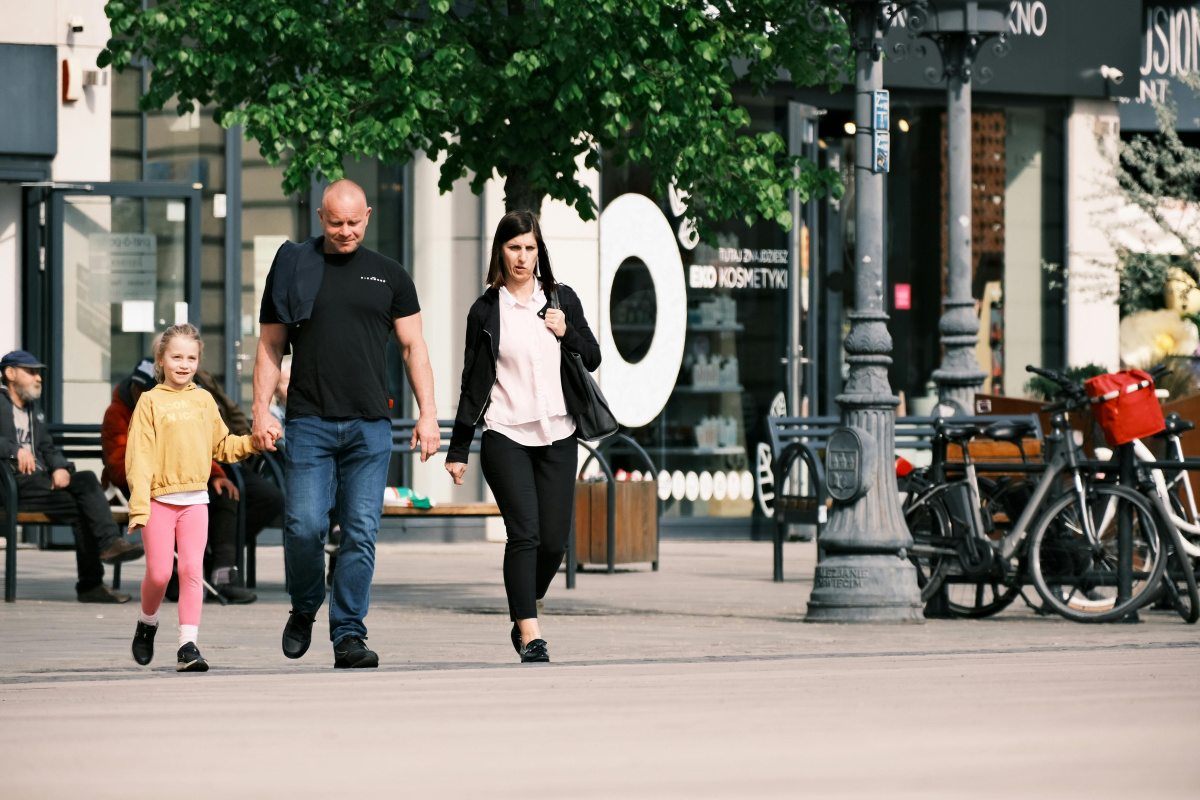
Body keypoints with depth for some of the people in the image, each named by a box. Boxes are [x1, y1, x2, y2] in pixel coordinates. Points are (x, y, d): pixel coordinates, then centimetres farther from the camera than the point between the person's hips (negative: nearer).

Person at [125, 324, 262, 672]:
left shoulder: (204, 401, 11)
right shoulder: (150, 402, -1)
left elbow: (222, 445, 20)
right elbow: (139, 457, -6)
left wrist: (253, 442, 1)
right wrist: (139, 506, -13)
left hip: (195, 499, 3)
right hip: (159, 499, -3)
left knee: (192, 570, -7)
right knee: (159, 573, -2)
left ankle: (188, 646, -8)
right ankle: (147, 622, 27)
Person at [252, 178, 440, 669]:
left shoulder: (389, 276, 12)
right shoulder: (293, 269, 9)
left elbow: (414, 348, 12)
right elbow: (270, 347, 10)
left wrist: (427, 415, 2)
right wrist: (261, 411, -1)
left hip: (370, 426, 1)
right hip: (309, 423, -1)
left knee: (361, 533, -4)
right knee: (304, 525, -10)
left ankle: (348, 635, 1)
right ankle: (304, 610, 16)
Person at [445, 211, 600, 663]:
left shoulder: (561, 299, 10)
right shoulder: (486, 311, 3)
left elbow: (592, 359, 16)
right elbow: (473, 383, 7)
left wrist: (567, 333, -6)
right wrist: (458, 450, 6)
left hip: (557, 437, 3)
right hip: (505, 435, -3)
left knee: (554, 540, 1)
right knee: (524, 533, -14)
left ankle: (523, 616, 25)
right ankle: (530, 636, -14)